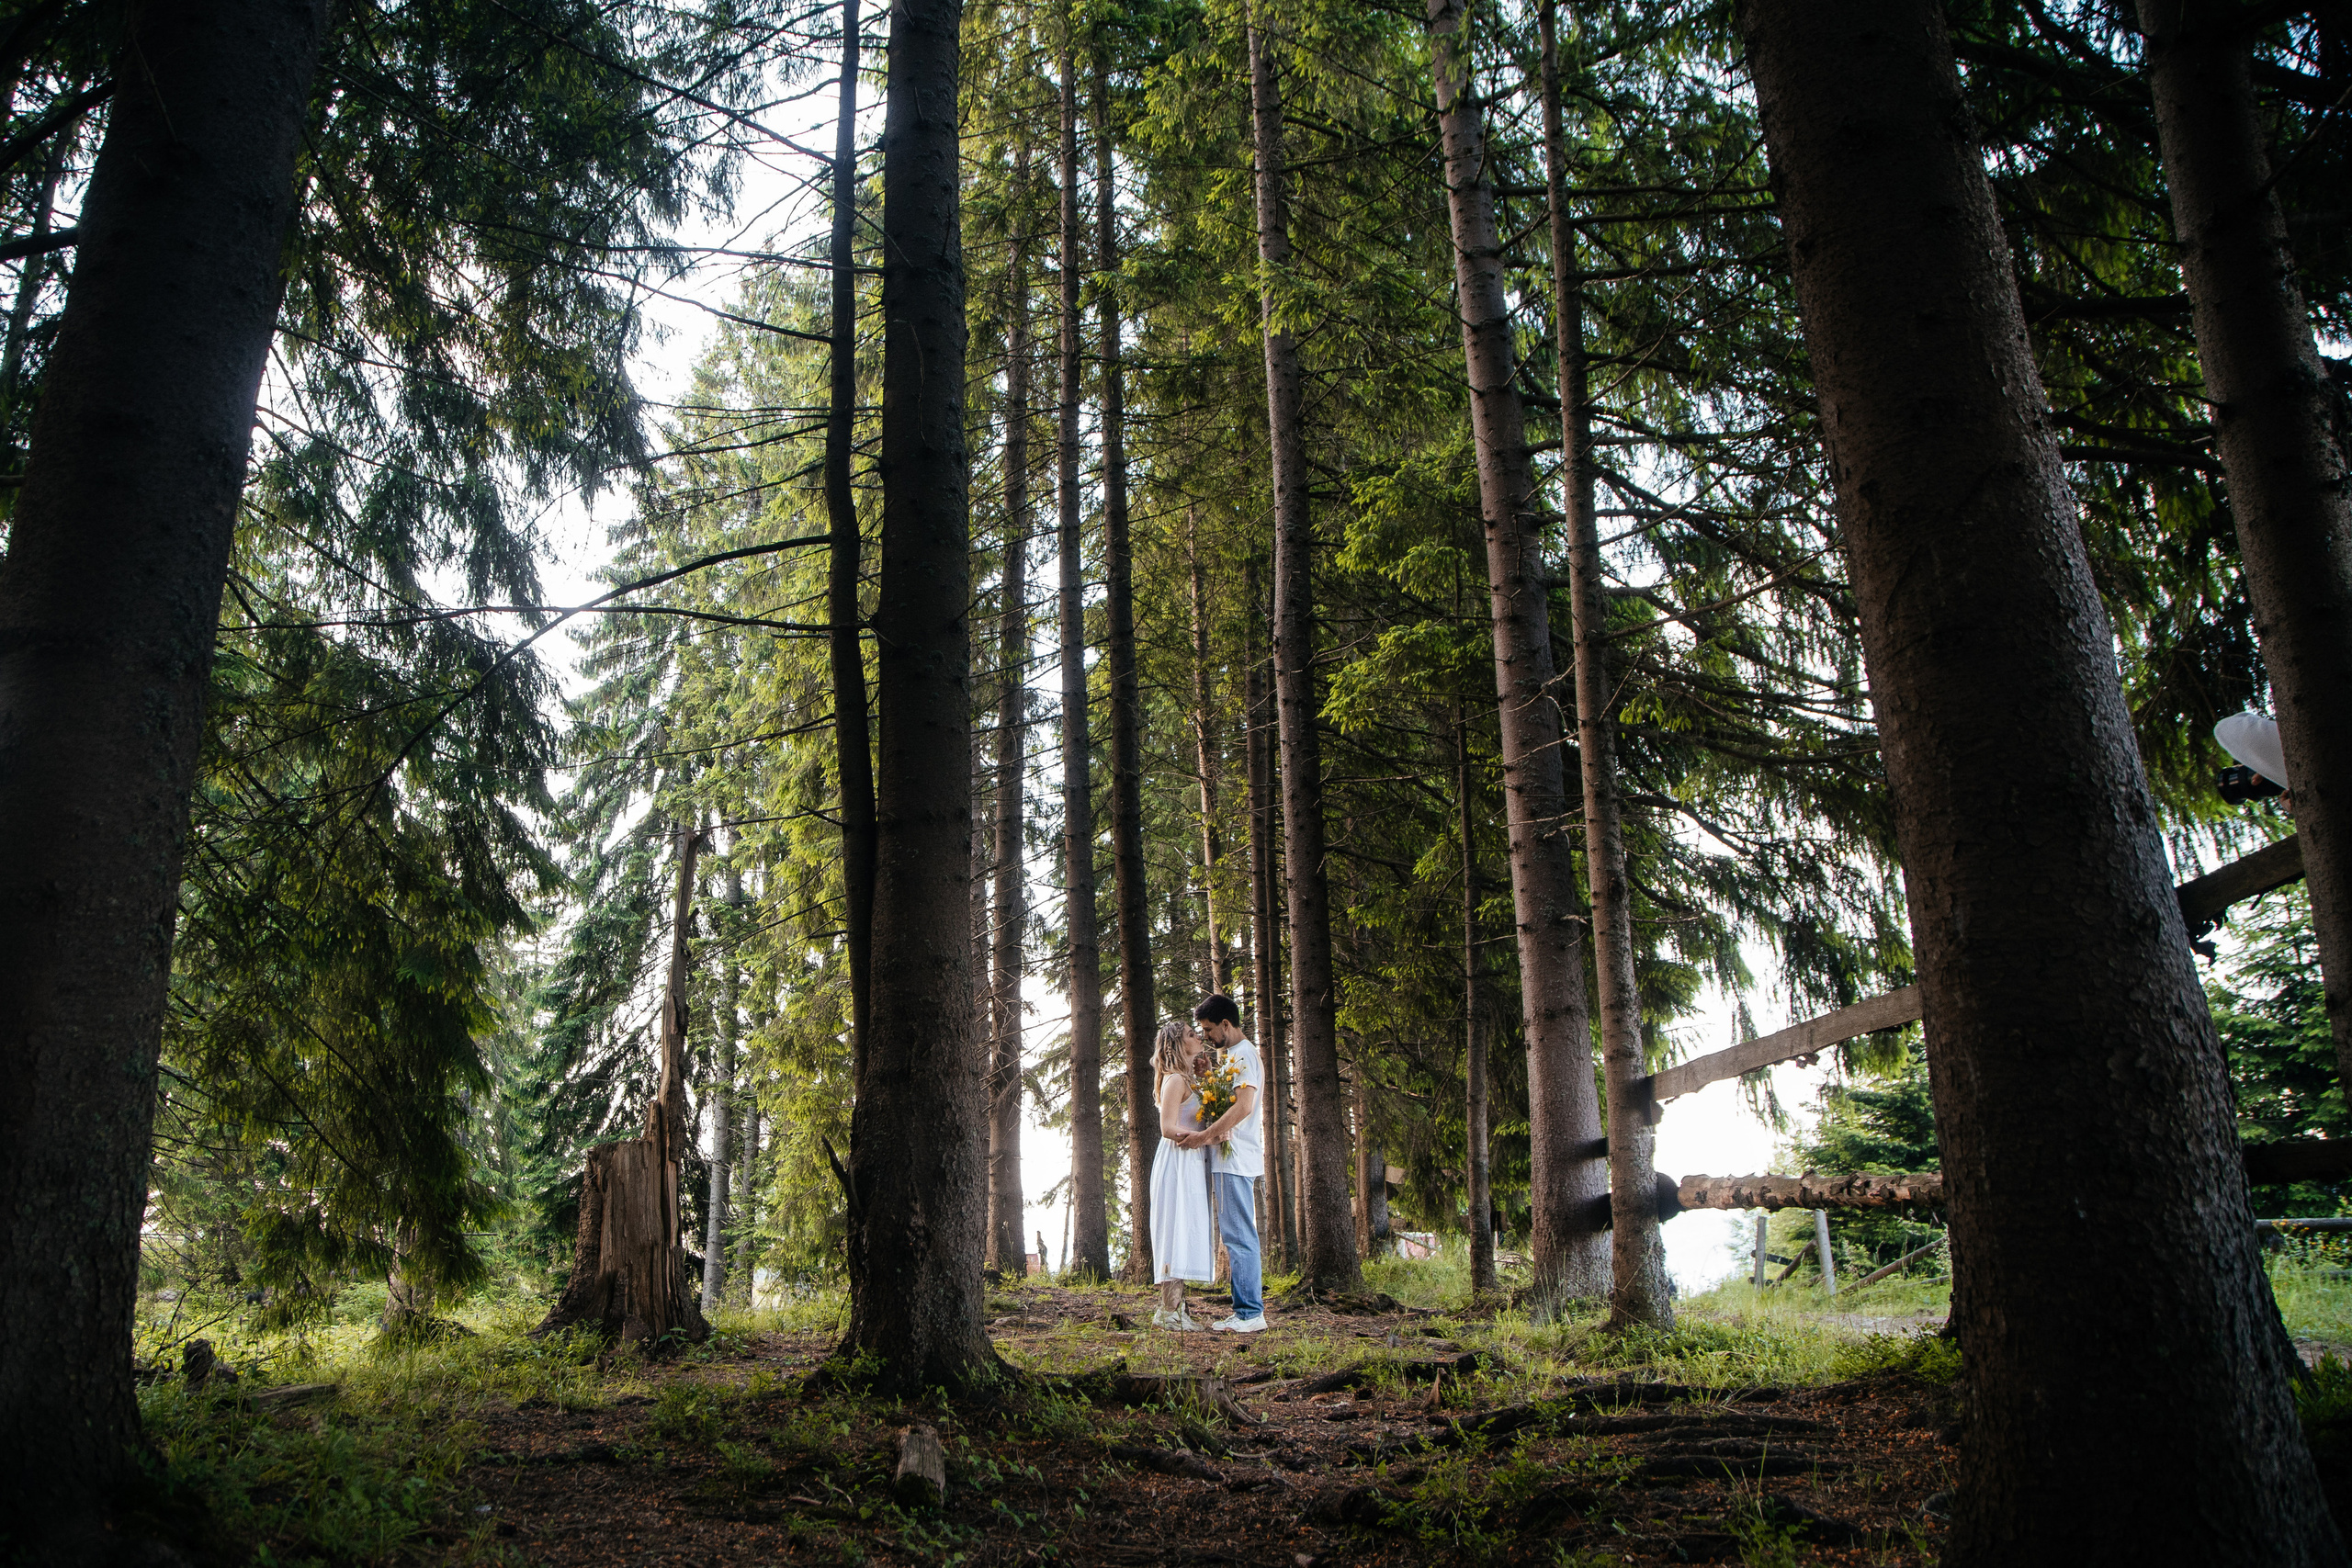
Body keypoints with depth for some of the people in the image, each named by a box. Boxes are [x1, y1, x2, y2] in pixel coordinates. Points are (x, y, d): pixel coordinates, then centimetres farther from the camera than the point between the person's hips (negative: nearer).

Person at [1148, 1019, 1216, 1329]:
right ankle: (1168, 1313, -9)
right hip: (1178, 1164, -10)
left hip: (1191, 1165, 10)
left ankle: (1173, 1311, 10)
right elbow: (1168, 1129, -17)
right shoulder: (1175, 1080, -10)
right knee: (1178, 1233, -10)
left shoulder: (1189, 1080, 20)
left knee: (1184, 1236, 8)